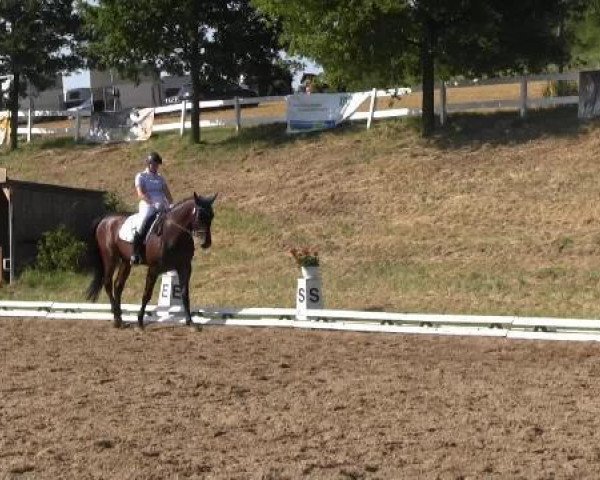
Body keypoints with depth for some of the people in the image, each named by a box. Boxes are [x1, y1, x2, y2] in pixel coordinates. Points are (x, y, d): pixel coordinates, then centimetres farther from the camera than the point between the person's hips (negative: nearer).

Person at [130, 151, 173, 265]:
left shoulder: (160, 178, 20)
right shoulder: (141, 176, 5)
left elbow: (168, 194, 15)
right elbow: (141, 194, -8)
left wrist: (171, 206, -4)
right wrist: (153, 203, -22)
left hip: (162, 207, 5)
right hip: (147, 206, -5)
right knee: (143, 225, -31)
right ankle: (135, 253, -25)